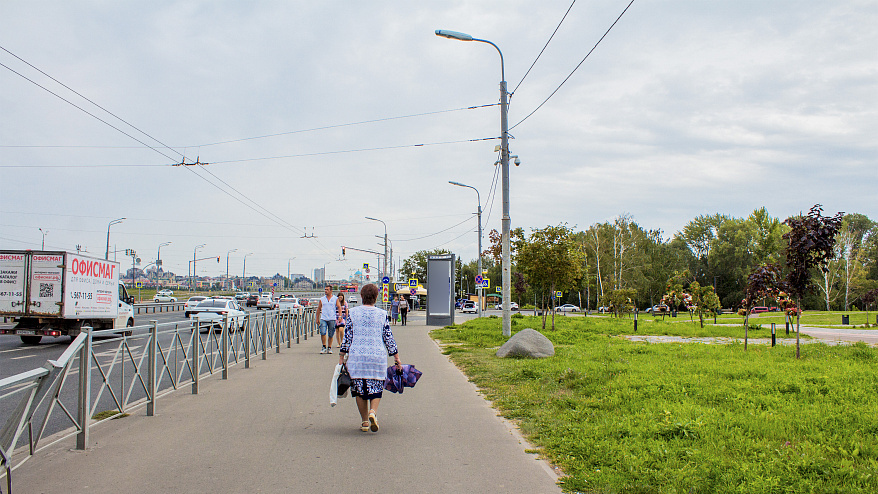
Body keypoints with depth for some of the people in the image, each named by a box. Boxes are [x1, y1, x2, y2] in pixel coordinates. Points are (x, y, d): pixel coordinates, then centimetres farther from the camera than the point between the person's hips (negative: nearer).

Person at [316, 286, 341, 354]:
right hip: (323, 319, 1)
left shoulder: (335, 299, 6)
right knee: (323, 333, -12)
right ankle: (324, 347, 0)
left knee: (331, 335, 4)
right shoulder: (322, 299, 10)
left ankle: (329, 348, 15)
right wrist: (317, 318, 9)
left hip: (332, 319, -1)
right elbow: (319, 309, 13)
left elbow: (339, 307, 0)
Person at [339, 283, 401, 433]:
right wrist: (397, 358, 11)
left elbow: (347, 337, 2)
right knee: (376, 388, 9)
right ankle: (373, 412, -17)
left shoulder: (353, 313, 3)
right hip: (377, 356, 0)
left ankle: (364, 422, 11)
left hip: (356, 355, 0)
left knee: (359, 389, 10)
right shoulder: (382, 314, 3)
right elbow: (389, 338, 4)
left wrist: (341, 357, 9)